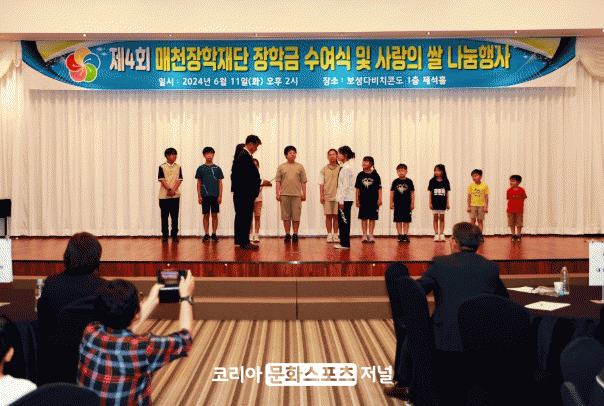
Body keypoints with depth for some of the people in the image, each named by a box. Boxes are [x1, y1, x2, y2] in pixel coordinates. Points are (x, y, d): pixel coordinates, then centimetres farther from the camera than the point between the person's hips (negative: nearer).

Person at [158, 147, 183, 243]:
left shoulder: (178, 167, 8)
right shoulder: (162, 167, -1)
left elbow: (179, 180, 2)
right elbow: (162, 180, -7)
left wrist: (173, 190, -11)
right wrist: (169, 189, -18)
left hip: (175, 195, 2)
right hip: (164, 196, -2)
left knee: (175, 216, 3)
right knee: (164, 216, 2)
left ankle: (174, 235, 9)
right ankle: (164, 236, 8)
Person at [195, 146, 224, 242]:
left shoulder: (217, 168, 5)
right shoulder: (200, 168, 5)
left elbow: (220, 183, 7)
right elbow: (199, 183, 7)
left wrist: (220, 196, 0)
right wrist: (199, 196, 0)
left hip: (215, 195, 0)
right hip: (205, 195, 0)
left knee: (214, 215, 2)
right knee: (206, 215, 2)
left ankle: (214, 234, 10)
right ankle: (206, 234, 7)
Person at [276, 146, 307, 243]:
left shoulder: (300, 167, 10)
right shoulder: (281, 167, 9)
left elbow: (303, 181, 10)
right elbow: (278, 181, 8)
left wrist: (304, 194, 4)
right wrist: (277, 193, 0)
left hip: (297, 195, 0)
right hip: (284, 194, 0)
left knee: (296, 216, -1)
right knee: (286, 215, 2)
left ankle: (295, 235, 7)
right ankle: (287, 235, 9)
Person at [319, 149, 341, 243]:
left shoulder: (340, 169, 6)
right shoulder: (324, 169, 8)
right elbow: (321, 184, 7)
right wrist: (321, 195, -1)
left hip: (337, 196, 0)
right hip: (327, 196, 0)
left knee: (336, 216, 1)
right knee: (328, 216, 0)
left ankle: (335, 235, 8)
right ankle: (329, 235, 7)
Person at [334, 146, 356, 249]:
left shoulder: (347, 168, -15)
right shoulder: (345, 167, 16)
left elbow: (345, 186, -19)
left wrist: (341, 200, -19)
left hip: (346, 199, -10)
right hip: (345, 199, 10)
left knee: (344, 221, -6)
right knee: (342, 221, 12)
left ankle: (345, 244, -2)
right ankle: (343, 242, 16)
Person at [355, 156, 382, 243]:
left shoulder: (375, 175, -2)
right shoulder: (360, 175, 4)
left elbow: (379, 188, 0)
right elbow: (358, 188, 7)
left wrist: (379, 199, -6)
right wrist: (357, 199, 4)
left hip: (373, 200, -2)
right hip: (363, 200, 2)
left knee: (372, 217, 2)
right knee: (363, 217, 3)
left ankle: (370, 235, 8)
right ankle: (364, 235, 9)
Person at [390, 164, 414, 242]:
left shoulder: (409, 182, 1)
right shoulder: (395, 182, 3)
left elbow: (412, 193, 3)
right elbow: (392, 193, 6)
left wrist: (412, 203, -1)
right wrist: (391, 203, 2)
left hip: (407, 204, -1)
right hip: (397, 204, 1)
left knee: (406, 221, 2)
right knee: (398, 221, 2)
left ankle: (405, 235, 6)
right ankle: (400, 235, 8)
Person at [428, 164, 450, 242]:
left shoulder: (445, 181, 0)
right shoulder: (432, 181, -2)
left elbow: (447, 193, 5)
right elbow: (430, 192, 1)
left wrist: (447, 203, 4)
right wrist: (430, 203, -3)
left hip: (442, 203, 1)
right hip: (434, 203, 0)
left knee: (442, 218, 6)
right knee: (435, 218, 3)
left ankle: (441, 234, 11)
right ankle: (436, 234, 7)